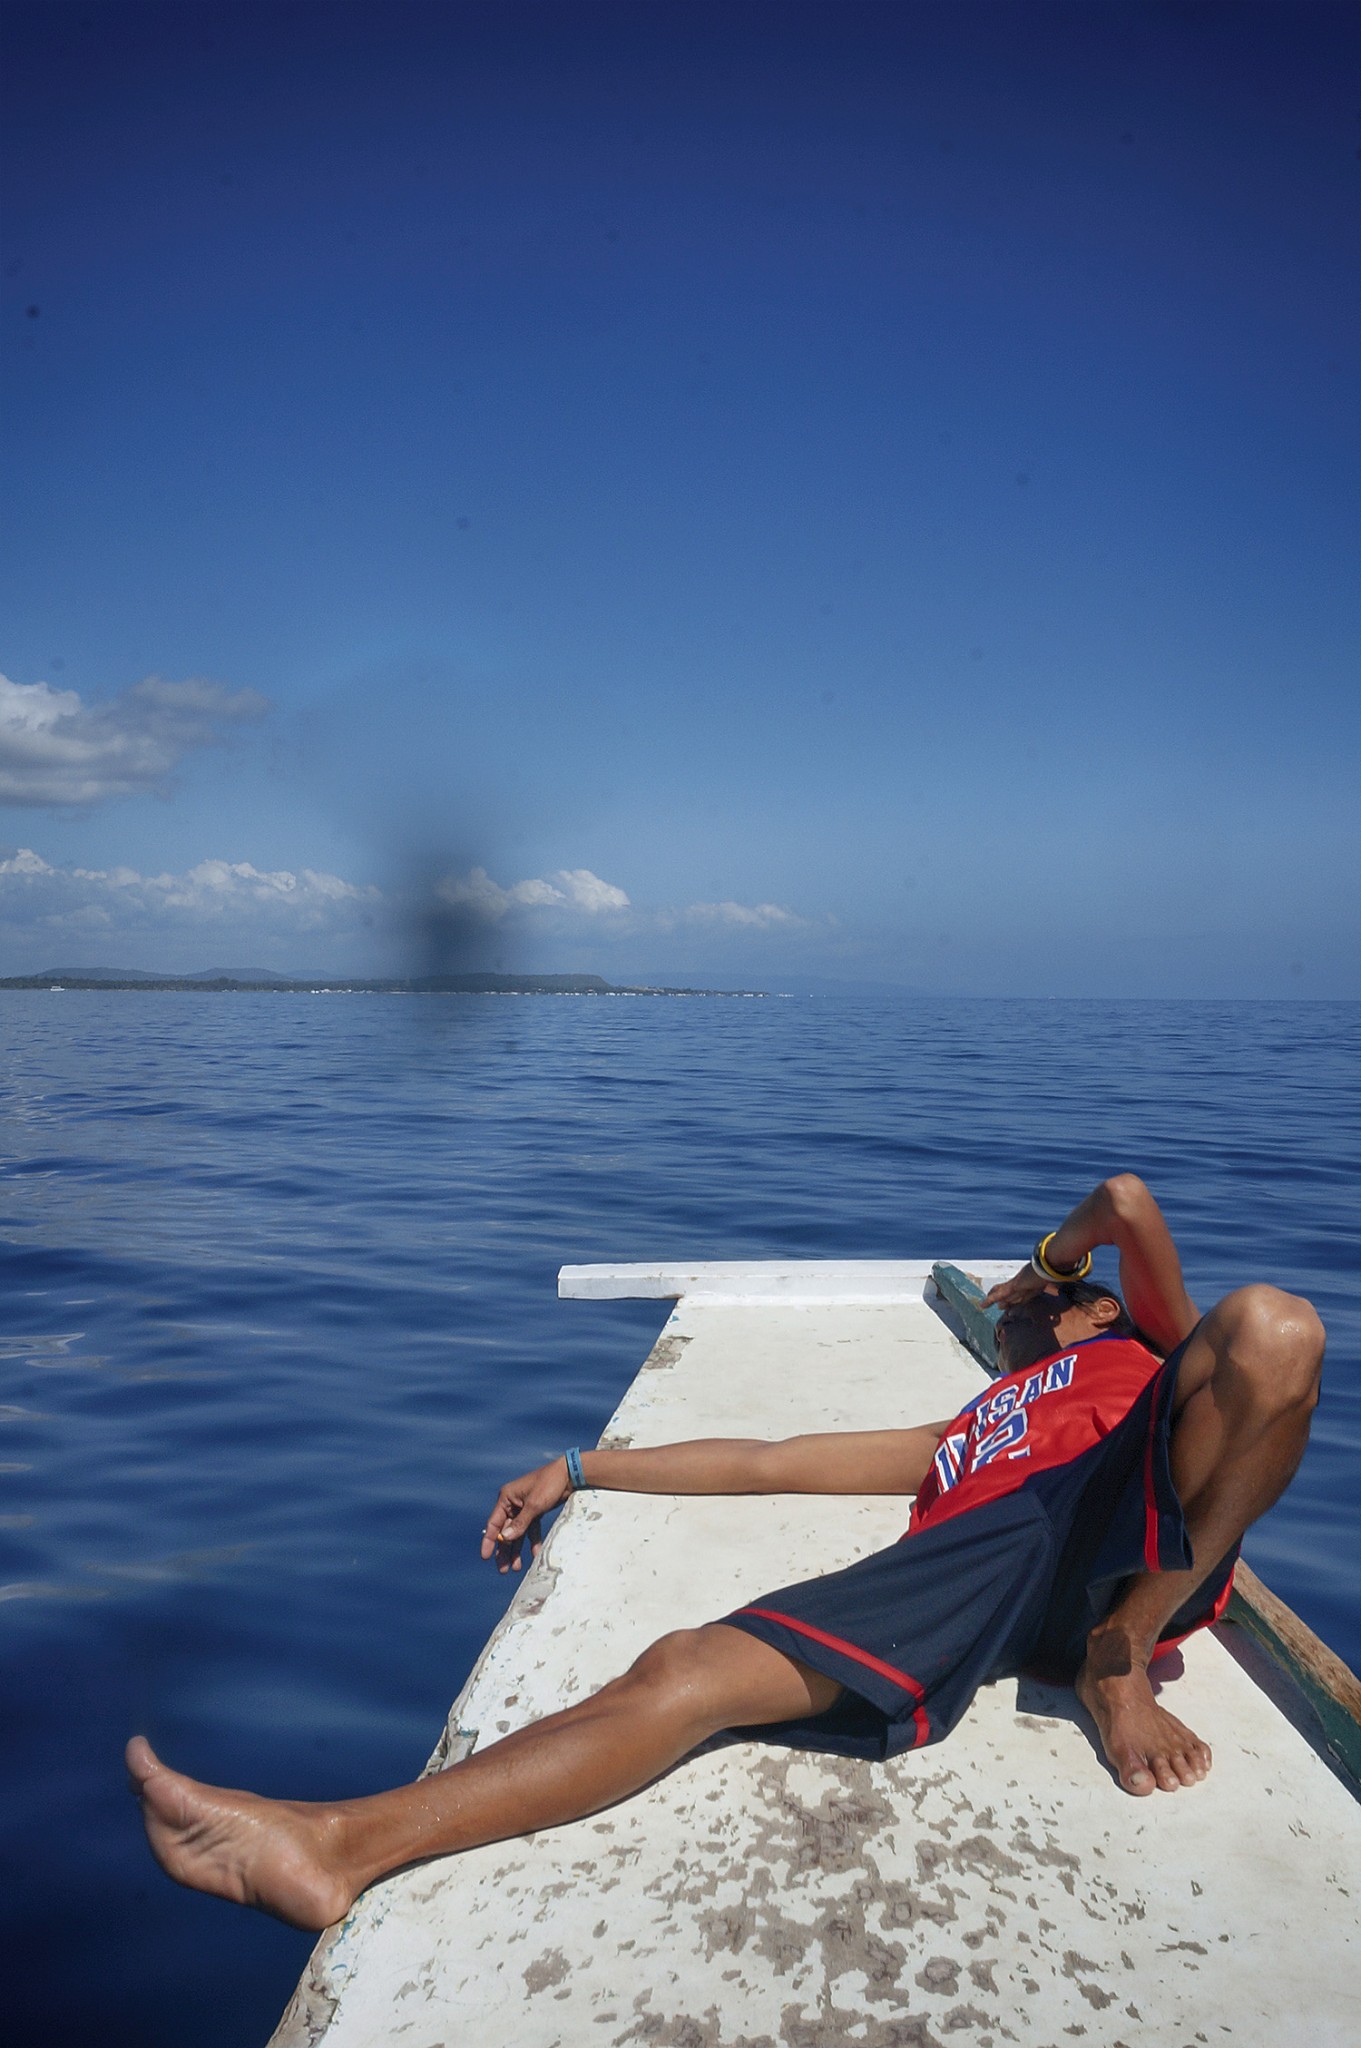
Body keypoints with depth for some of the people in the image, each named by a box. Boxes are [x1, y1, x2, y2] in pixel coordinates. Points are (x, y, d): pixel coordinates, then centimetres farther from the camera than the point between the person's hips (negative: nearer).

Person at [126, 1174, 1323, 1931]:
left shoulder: (1142, 1347, 34)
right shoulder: (957, 1439, 40)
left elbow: (1130, 1205, 17)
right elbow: (763, 1463, 35)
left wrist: (1067, 1249, 40)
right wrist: (579, 1469, 31)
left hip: (1121, 1520, -2)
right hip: (973, 1563, 3)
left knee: (1272, 1329, -26)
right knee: (688, 1670, -19)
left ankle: (1125, 1651, -21)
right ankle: (341, 1846, -28)